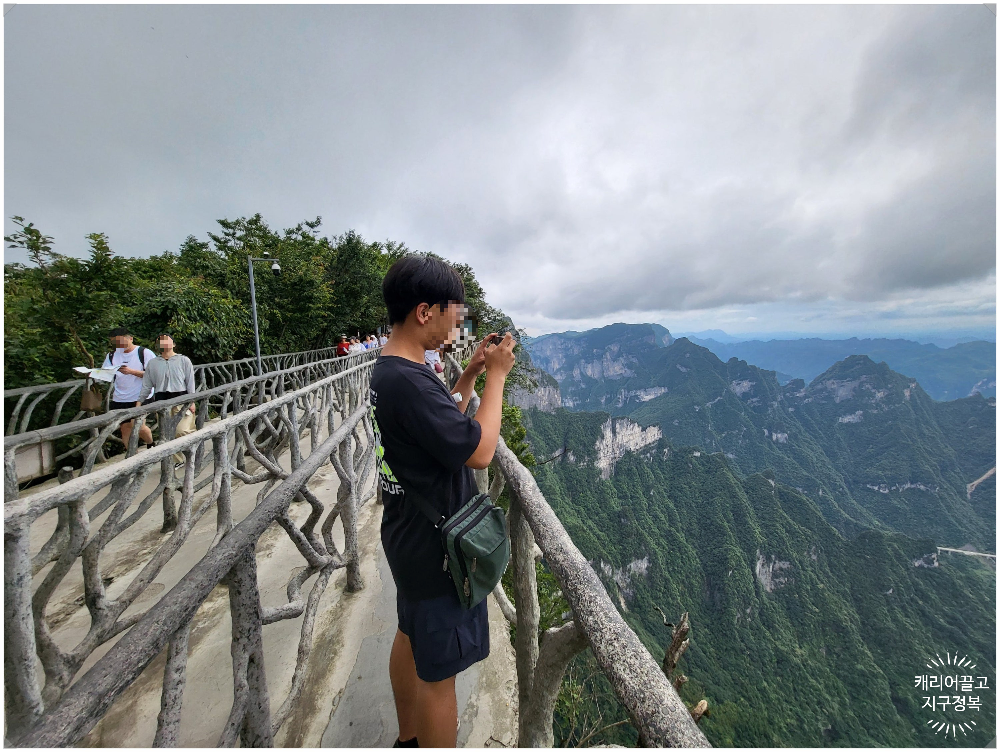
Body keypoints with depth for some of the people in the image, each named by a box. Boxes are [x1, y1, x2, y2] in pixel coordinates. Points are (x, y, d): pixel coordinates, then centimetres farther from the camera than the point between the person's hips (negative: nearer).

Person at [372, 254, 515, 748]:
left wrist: (471, 373, 2)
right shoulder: (408, 381, -30)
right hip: (436, 547, -10)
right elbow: (479, 451, -26)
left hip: (410, 536, 10)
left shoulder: (387, 369, 2)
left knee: (411, 638, 28)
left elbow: (444, 420, 11)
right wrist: (496, 376, -17)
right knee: (439, 671, 11)